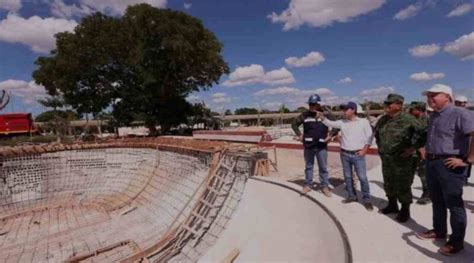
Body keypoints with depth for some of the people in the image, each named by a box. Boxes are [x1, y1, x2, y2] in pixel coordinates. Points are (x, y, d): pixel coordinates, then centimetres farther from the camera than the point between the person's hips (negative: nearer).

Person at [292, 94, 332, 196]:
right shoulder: (305, 115, -2)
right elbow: (294, 124, 9)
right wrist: (299, 135, 0)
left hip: (321, 146, -1)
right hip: (308, 145, 1)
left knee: (323, 167, 8)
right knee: (308, 166, 13)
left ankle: (325, 186, 21)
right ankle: (308, 184, 26)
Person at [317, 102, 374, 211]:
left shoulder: (364, 122, -5)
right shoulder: (342, 122, 4)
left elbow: (369, 137, -2)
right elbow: (330, 123, 1)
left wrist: (364, 150, -9)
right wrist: (321, 117, -15)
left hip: (358, 155, -4)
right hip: (345, 154, 4)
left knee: (362, 177, -1)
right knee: (347, 176, 12)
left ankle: (367, 199, 13)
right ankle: (352, 196, 28)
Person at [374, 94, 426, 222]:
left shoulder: (408, 119, -15)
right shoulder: (383, 119, 5)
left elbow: (424, 134, -14)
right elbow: (376, 133, 23)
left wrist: (413, 147, -13)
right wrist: (380, 146, 16)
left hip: (402, 159, -6)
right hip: (385, 159, 6)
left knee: (402, 186, 4)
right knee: (388, 184, 18)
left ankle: (405, 211, 22)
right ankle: (392, 205, 36)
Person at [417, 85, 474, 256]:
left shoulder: (460, 114, -14)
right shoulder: (433, 117, 13)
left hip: (449, 165, -8)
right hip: (431, 163, 8)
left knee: (454, 204, 4)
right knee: (437, 201, 18)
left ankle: (456, 241, 18)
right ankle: (439, 231, 33)